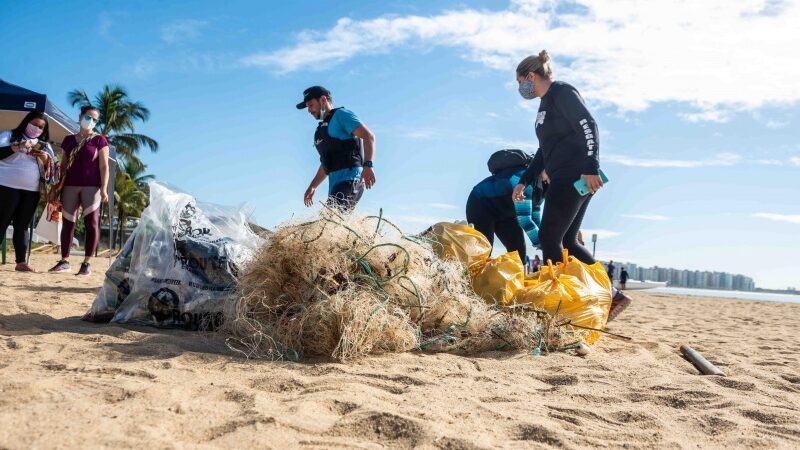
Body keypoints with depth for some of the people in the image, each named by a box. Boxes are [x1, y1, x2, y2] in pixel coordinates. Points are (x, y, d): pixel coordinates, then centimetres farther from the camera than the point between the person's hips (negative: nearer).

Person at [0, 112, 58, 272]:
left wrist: (47, 159, -5)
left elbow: (52, 168, 15)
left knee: (23, 226, 5)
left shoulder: (44, 145, 18)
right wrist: (17, 147, -19)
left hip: (32, 191, 4)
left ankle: (21, 262, 5)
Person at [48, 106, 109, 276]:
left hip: (91, 187, -4)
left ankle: (86, 263, -4)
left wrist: (104, 188, -12)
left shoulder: (99, 140, 4)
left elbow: (104, 166, -2)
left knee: (91, 224, -7)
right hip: (69, 186, 4)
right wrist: (57, 187, 10)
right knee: (68, 223, 4)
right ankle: (64, 261, 10)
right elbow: (63, 165, 18)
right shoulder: (69, 140, 16)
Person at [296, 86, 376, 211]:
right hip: (334, 184, 8)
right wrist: (312, 187, 26)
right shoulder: (322, 128, 28)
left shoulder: (341, 114, 2)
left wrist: (367, 165, -25)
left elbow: (368, 136, -11)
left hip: (350, 179, -8)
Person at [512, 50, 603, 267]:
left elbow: (588, 126, -18)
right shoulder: (546, 103, 22)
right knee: (567, 241, 9)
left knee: (549, 238, -9)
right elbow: (545, 149, 26)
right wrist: (524, 181, 24)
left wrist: (591, 168, -27)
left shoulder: (562, 92, -6)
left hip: (575, 178, -10)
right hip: (565, 180, 10)